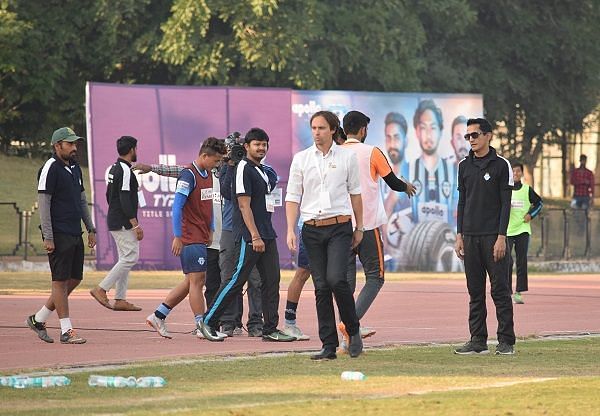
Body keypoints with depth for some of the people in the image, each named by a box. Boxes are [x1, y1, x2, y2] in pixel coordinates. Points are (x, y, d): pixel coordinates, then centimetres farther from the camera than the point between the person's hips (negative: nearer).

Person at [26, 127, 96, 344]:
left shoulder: (75, 168, 16)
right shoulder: (50, 169, -11)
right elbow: (44, 204, -14)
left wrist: (91, 229, 19)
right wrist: (48, 237, -18)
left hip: (75, 234, 9)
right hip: (59, 234, -9)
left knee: (75, 278, 10)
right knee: (60, 281, -5)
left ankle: (38, 319, 19)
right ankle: (66, 331, -4)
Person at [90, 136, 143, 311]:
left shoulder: (114, 169, 15)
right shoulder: (125, 170, -16)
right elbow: (125, 200, -22)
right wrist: (135, 224, -22)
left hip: (114, 222, 10)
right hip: (124, 223, -10)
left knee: (126, 259, 11)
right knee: (130, 257, -11)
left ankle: (120, 300, 9)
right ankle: (101, 289, -13)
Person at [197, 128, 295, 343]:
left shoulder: (263, 171, 19)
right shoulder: (244, 169, -9)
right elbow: (244, 205, -16)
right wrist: (255, 237, -21)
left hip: (266, 234, 9)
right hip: (249, 236, -9)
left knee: (271, 280, 4)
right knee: (237, 279, -7)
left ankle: (270, 328, 6)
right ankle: (207, 321, 0)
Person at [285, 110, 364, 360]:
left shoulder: (347, 157, 5)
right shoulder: (301, 159, 7)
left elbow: (355, 193, 11)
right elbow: (293, 197, 6)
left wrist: (359, 228, 10)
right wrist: (291, 231, -4)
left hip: (339, 227, -2)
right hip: (312, 229, 2)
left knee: (336, 279, -19)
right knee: (321, 287, 0)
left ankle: (353, 330, 0)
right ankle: (329, 346, 3)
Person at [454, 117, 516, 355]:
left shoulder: (501, 165, -2)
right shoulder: (464, 166, 12)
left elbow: (505, 204, -5)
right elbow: (462, 202, 16)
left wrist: (501, 237, -12)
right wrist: (459, 235, 9)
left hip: (493, 236, -5)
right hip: (471, 237, 5)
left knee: (500, 290, -5)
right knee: (475, 292, 6)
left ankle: (506, 342, -2)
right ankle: (478, 341, 9)